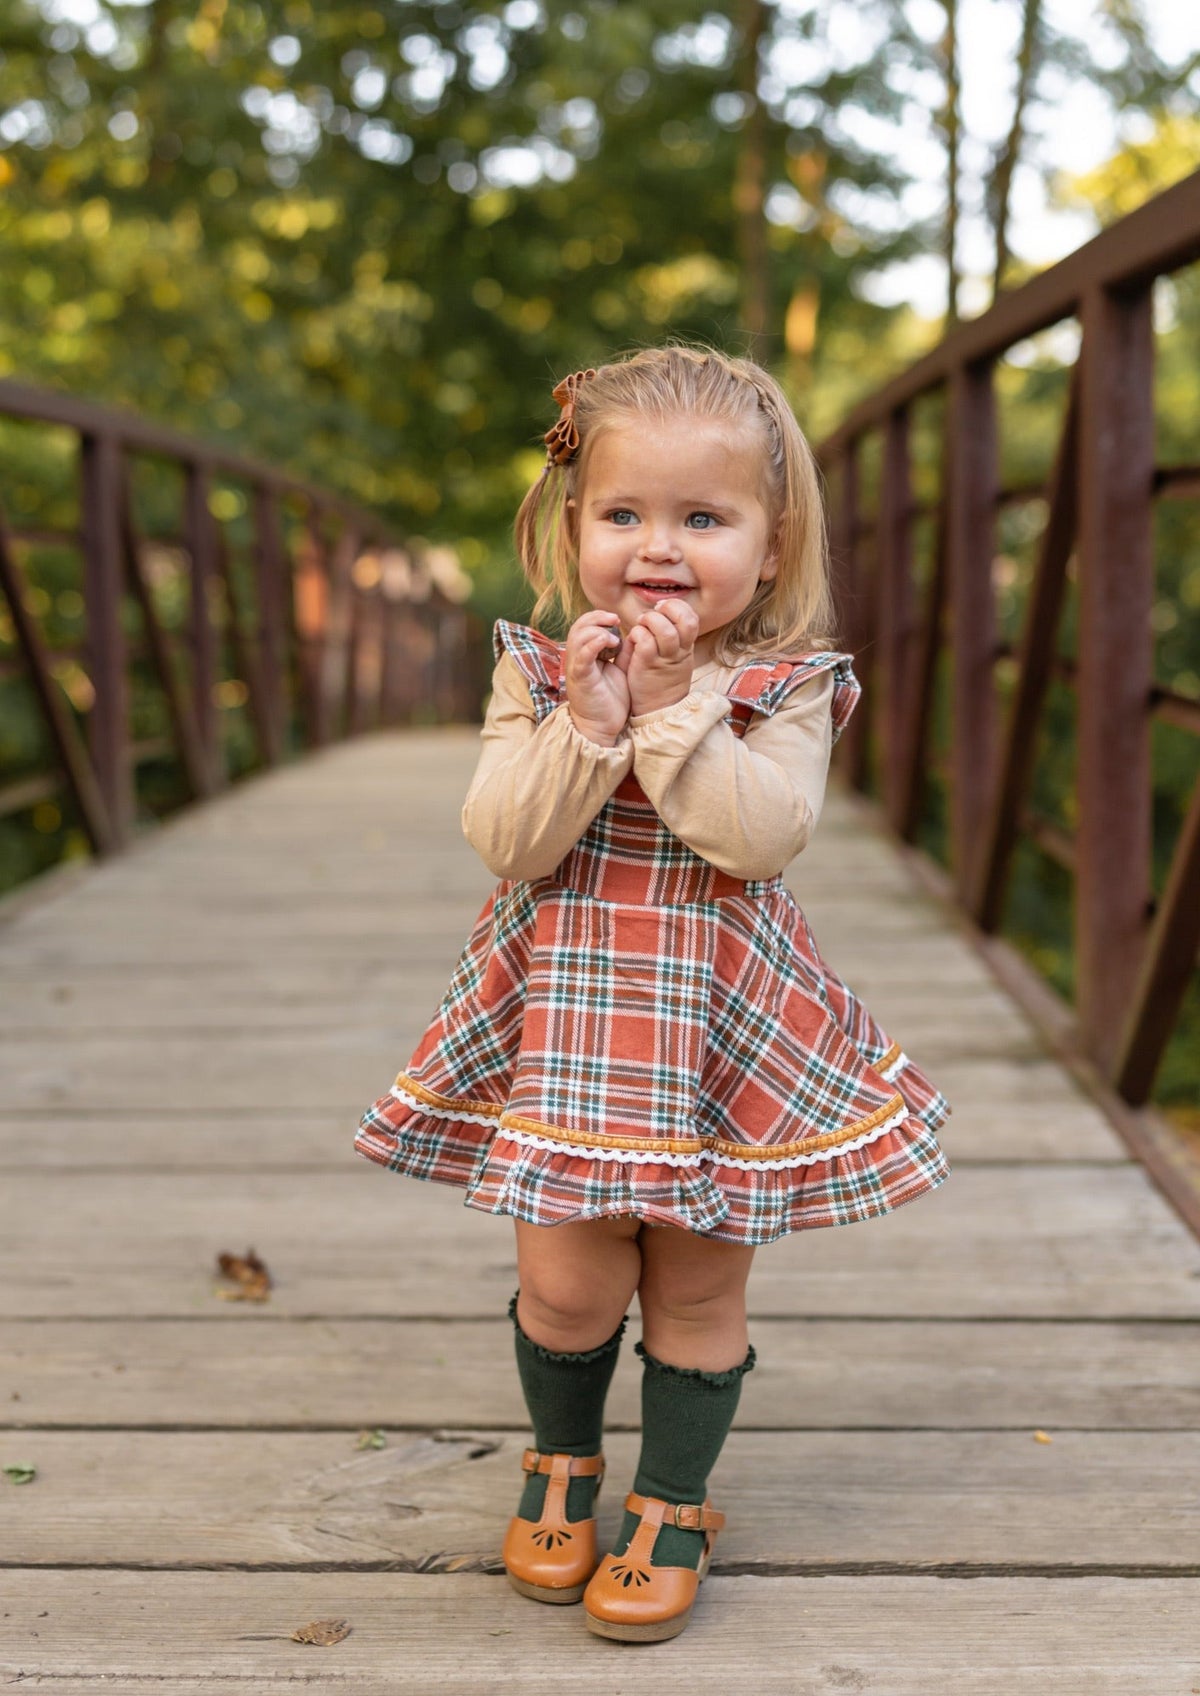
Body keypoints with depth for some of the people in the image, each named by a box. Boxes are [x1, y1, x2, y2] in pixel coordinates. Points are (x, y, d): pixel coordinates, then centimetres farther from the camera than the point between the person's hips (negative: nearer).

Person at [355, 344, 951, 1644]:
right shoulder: (536, 670, -2)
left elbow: (767, 833, -21)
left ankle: (671, 1504, 32)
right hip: (565, 1014, 1)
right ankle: (561, 1464, 35)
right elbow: (506, 843, -11)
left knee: (699, 1285, 10)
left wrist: (674, 706, -24)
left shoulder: (787, 686, -6)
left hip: (725, 1023, 0)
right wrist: (584, 724, -23)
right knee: (568, 1279, 5)